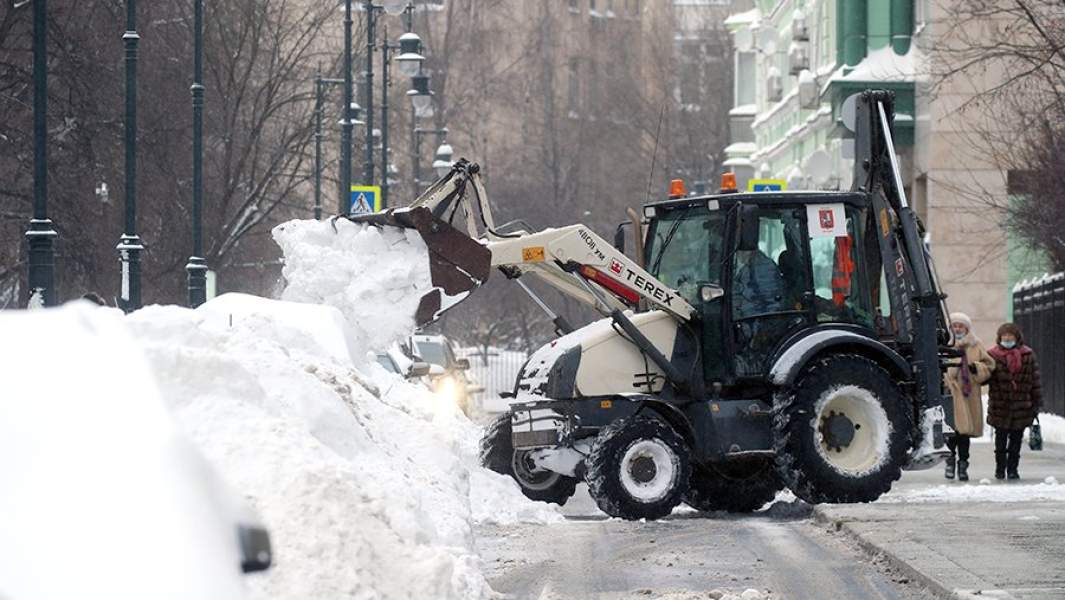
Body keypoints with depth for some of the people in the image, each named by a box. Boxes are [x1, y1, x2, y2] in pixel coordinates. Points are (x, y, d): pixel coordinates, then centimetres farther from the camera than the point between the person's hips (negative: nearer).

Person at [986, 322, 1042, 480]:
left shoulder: (1027, 355, 5)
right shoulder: (993, 355, 1)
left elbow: (1034, 379, 8)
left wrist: (1037, 402, 6)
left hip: (1021, 405, 1)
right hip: (999, 405, -1)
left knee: (1016, 439, 6)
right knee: (1001, 438, 3)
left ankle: (1012, 469, 14)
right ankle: (1000, 469, 14)